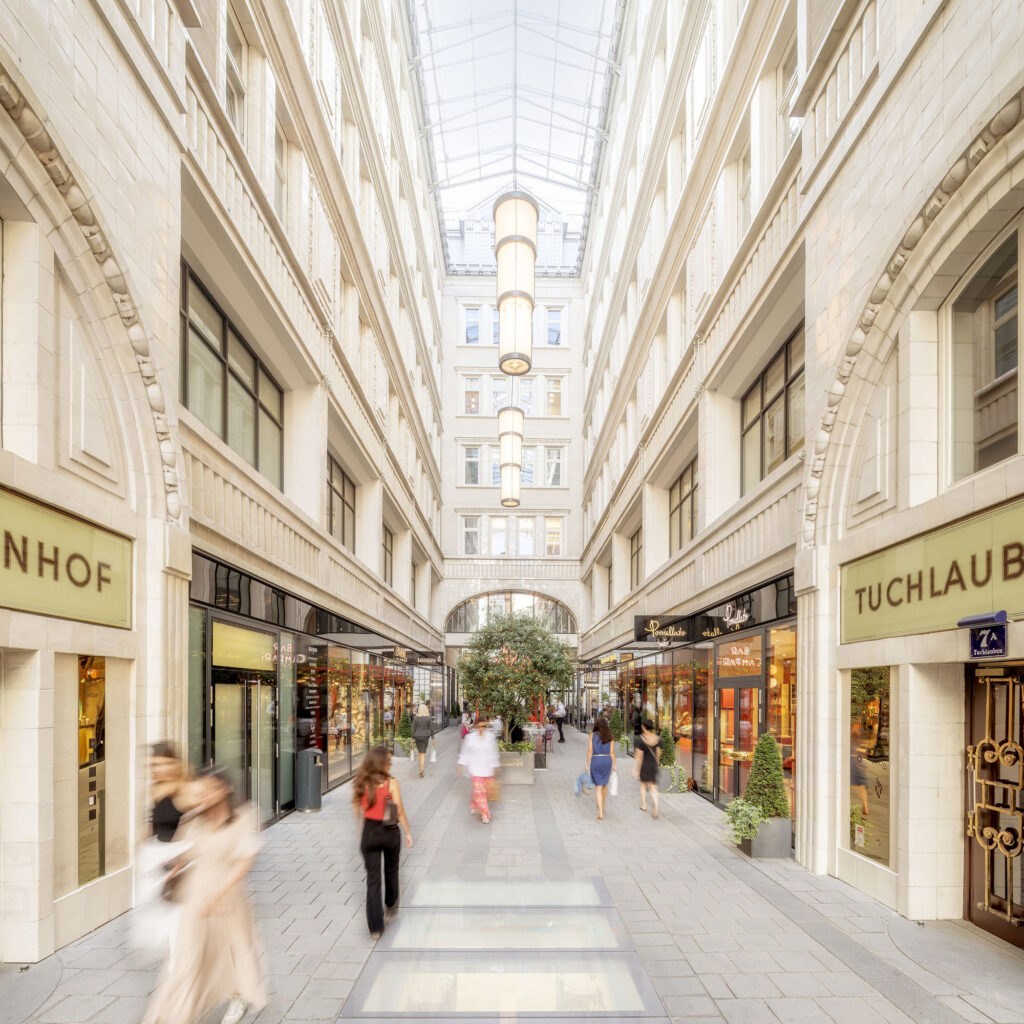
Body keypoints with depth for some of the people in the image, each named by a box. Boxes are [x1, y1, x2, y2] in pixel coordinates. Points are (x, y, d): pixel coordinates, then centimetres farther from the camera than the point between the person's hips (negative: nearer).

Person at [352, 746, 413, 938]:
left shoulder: (361, 783, -5)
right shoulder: (391, 783, -15)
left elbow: (357, 812, 3)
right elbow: (400, 812, -11)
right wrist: (408, 832, 1)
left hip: (369, 833, 2)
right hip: (390, 832, -2)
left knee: (373, 879, 7)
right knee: (391, 872, 24)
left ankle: (375, 927, 4)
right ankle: (390, 908, 45)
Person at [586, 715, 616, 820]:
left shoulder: (593, 735, -3)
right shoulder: (609, 735, 0)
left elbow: (590, 750, -5)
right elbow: (612, 752, -1)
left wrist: (587, 764, 2)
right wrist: (614, 765, 7)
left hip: (595, 761, -2)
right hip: (607, 760, 2)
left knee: (598, 787, 0)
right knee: (604, 784, 23)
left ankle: (600, 812, -9)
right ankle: (602, 806, 40)